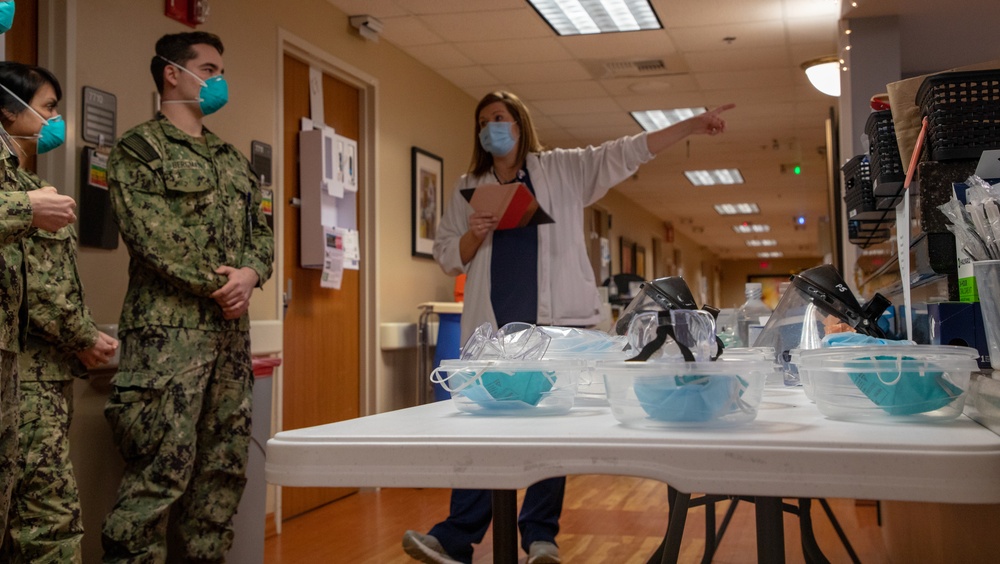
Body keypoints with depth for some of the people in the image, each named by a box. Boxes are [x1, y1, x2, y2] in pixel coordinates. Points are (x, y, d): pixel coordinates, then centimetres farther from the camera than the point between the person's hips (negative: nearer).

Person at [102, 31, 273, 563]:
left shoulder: (232, 159, 22)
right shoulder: (138, 149, 0)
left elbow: (261, 230, 17)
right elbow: (151, 236, -12)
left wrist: (250, 274, -4)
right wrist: (215, 285, -10)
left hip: (231, 330, 7)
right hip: (168, 328, -7)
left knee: (226, 464, 8)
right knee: (162, 469, -10)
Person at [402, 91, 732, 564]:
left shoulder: (563, 168, 8)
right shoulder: (469, 188, 14)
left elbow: (626, 153, 2)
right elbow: (448, 257, 13)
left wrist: (692, 126, -5)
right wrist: (474, 235, -8)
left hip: (555, 319, -1)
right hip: (493, 322, 1)